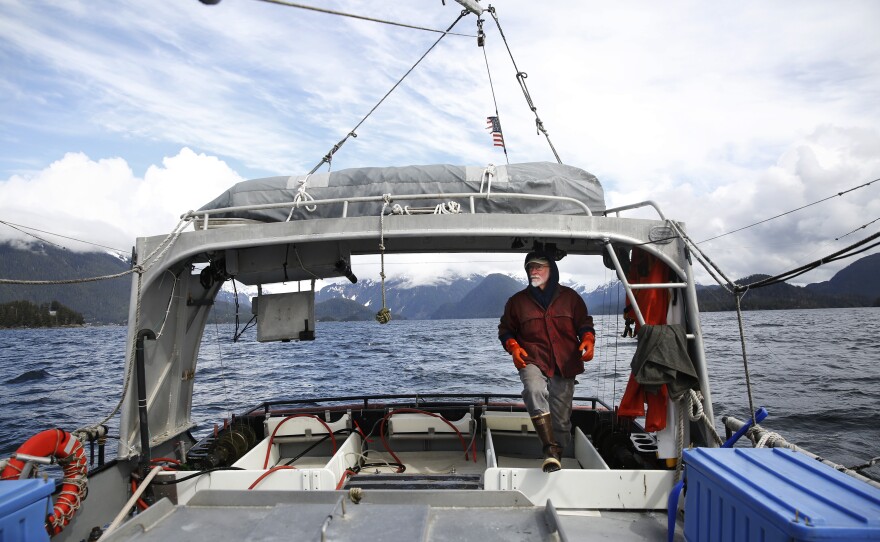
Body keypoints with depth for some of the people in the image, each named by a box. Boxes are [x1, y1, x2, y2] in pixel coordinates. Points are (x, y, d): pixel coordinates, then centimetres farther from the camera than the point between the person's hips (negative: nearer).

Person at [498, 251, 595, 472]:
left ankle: (557, 456, 30)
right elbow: (505, 329, 15)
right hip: (533, 361, -1)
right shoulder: (518, 301, 7)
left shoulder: (570, 297, 8)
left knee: (561, 418, 8)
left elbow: (585, 323, 14)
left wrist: (588, 340, -7)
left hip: (564, 365, 2)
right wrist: (513, 347, -4)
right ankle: (550, 449, -33)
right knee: (535, 391, -35)